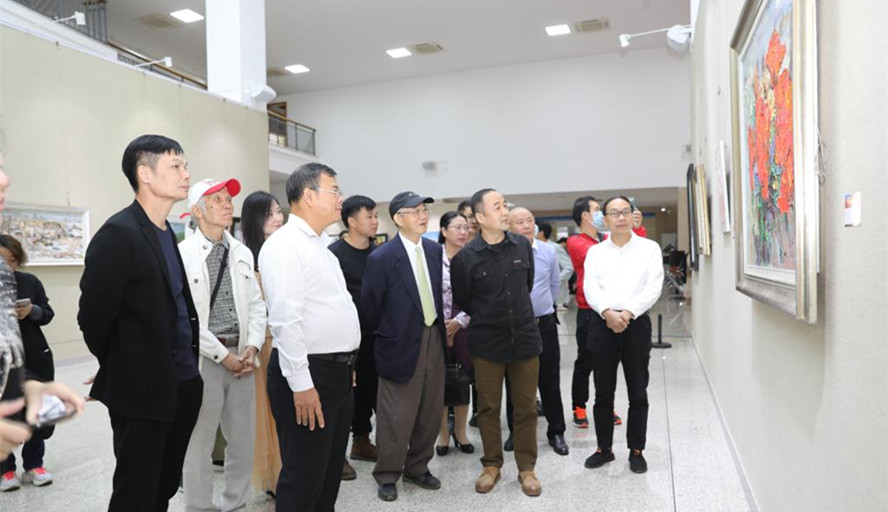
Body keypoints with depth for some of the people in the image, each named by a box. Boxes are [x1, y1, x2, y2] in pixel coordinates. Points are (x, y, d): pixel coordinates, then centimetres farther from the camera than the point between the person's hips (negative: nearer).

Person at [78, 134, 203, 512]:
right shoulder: (118, 234, -15)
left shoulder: (166, 232, 10)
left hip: (182, 384, 7)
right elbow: (93, 317, -15)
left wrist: (188, 365, 11)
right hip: (140, 390, -7)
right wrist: (124, 372, -1)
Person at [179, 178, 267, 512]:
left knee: (244, 440, 13)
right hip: (202, 358, -5)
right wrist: (222, 354, -13)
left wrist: (252, 347, -6)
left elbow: (256, 304, 9)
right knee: (199, 444, 7)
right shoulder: (183, 254, -7)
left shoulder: (243, 253, 9)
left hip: (241, 355, 5)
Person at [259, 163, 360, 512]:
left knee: (330, 473, 20)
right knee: (303, 479, 4)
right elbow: (286, 319, -22)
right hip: (308, 375, -9)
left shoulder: (320, 245, 15)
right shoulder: (285, 245, -16)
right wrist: (301, 384, -23)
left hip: (337, 371, 9)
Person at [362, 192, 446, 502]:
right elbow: (369, 304, -6)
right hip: (402, 343, -6)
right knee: (397, 417, 4)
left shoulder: (434, 249, 4)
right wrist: (384, 334, 5)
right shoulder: (382, 258, -15)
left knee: (430, 412, 16)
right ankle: (387, 476, 24)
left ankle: (417, 468, 34)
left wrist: (441, 325, 13)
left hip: (433, 338, 6)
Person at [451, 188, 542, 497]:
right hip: (487, 343, -2)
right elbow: (463, 301, 2)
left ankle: (526, 467, 27)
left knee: (526, 407, 11)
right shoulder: (465, 257, -12)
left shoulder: (523, 246, -2)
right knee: (488, 407, 12)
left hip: (525, 338, 2)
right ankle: (492, 465, 30)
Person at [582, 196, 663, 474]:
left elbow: (653, 287, -5)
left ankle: (636, 450, 20)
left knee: (638, 393, 6)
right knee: (603, 393, 8)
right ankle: (604, 448, 21)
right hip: (603, 323, 1)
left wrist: (628, 312, -16)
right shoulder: (595, 251, 9)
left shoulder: (649, 248, 5)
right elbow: (590, 288, -2)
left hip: (636, 323, -1)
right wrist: (608, 312, -18)